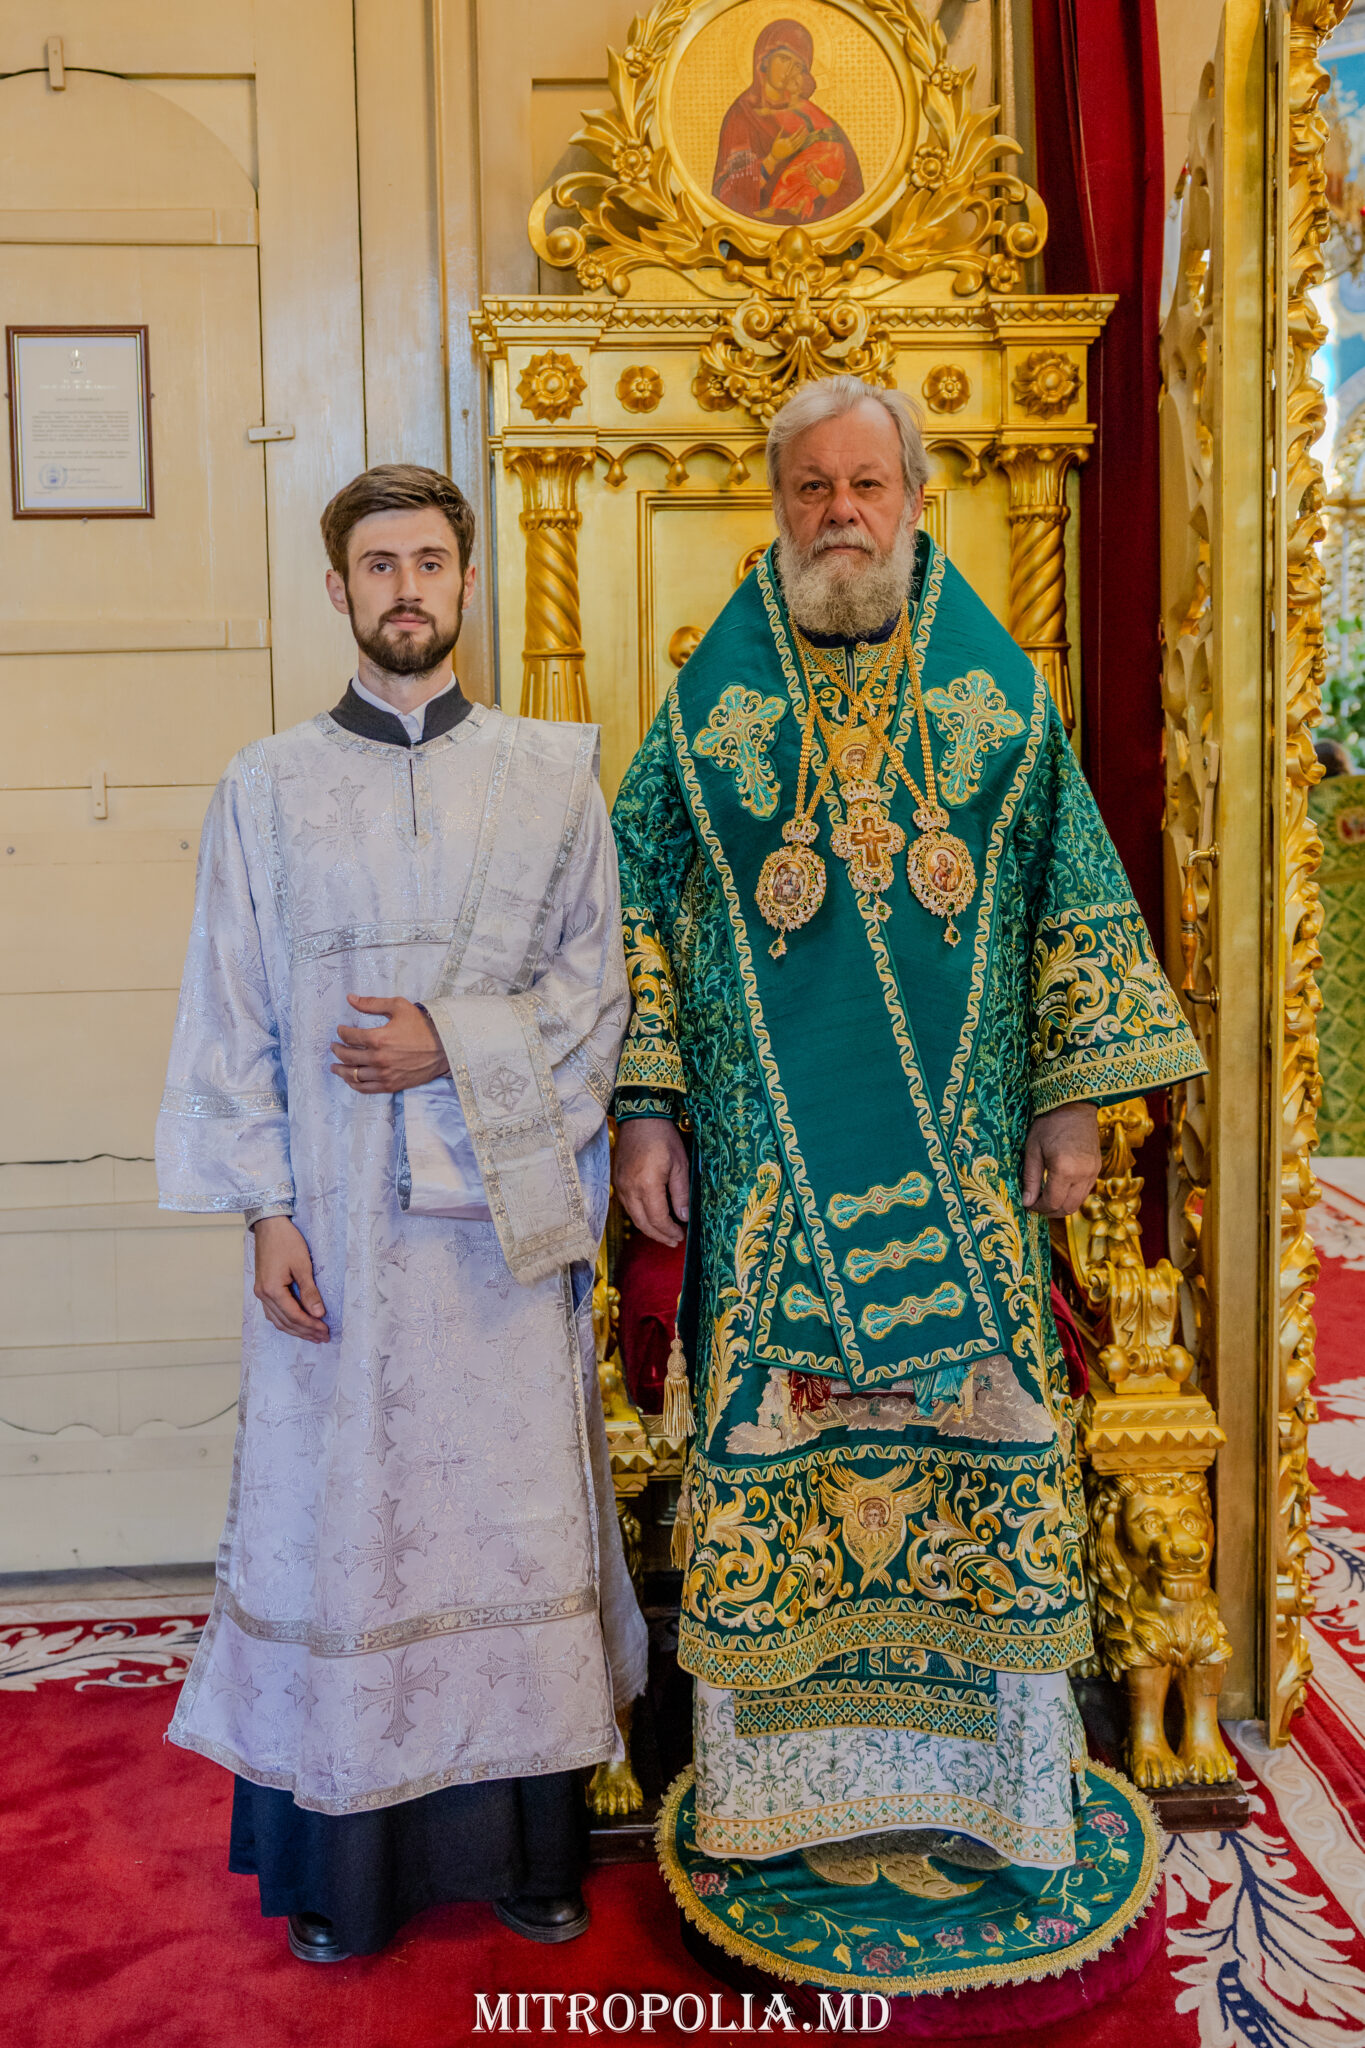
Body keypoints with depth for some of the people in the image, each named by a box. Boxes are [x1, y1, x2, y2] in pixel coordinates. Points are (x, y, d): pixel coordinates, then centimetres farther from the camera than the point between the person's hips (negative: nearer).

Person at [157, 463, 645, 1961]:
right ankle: (340, 1863, 23)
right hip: (336, 1219, 0)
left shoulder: (551, 773, 5)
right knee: (339, 1514, 6)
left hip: (503, 1211, 0)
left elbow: (594, 985, 4)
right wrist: (263, 1210, -5)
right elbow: (233, 1015, 3)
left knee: (511, 1505, 7)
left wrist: (456, 1045, -12)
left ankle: (523, 1843, 24)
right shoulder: (266, 787, 5)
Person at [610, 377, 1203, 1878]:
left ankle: (986, 1764, 25)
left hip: (961, 1159, 1)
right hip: (769, 1157, 0)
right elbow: (639, 908, 4)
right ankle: (781, 1764, 24)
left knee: (979, 1419, 6)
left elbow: (1069, 892, 8)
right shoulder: (712, 700, 5)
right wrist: (643, 1109, -3)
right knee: (769, 1432, 5)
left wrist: (1069, 1098, 3)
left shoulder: (998, 687, 7)